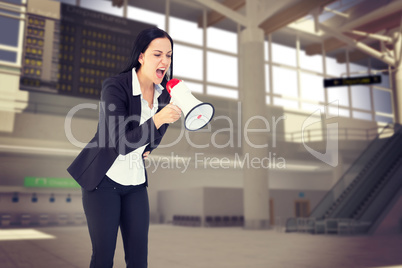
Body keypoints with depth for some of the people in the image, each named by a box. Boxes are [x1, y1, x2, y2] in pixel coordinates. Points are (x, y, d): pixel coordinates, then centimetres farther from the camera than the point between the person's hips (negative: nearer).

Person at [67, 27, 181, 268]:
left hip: (135, 181, 5)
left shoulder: (164, 92, 0)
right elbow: (121, 143, -26)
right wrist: (158, 119, -37)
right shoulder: (115, 87, -19)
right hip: (104, 179, -5)